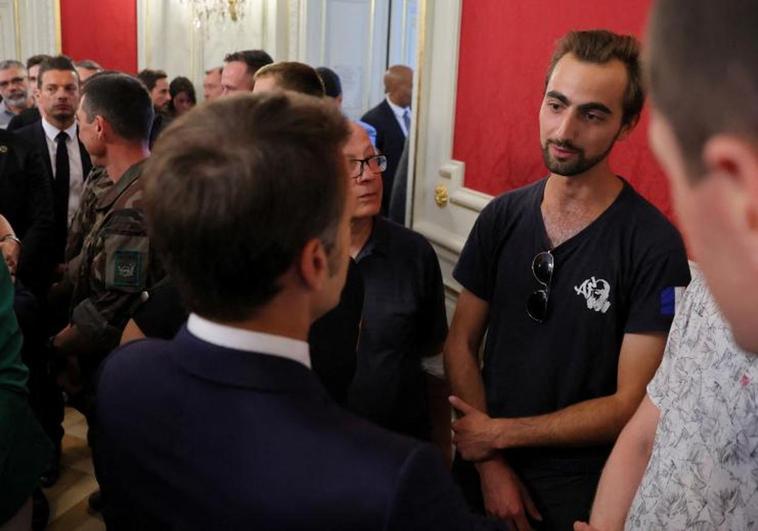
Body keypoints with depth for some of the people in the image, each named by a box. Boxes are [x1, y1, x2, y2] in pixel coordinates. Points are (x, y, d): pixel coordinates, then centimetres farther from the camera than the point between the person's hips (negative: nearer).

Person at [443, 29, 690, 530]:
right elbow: (462, 344, -1)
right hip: (481, 470, 4)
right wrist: (491, 463, -9)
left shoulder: (656, 247, -18)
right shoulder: (501, 216, -5)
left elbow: (634, 405, -17)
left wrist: (501, 433, -13)